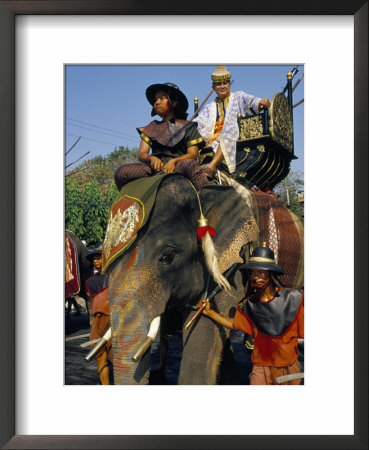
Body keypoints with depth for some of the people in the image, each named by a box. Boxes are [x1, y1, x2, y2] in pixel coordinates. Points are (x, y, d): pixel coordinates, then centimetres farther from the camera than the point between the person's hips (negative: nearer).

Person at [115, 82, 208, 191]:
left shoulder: (188, 127, 16)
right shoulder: (151, 128, 24)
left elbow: (193, 153, 4)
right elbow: (141, 154, 13)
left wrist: (174, 161, -16)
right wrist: (152, 158, -13)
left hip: (178, 166, -2)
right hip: (155, 166, 3)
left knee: (191, 165, -38)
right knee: (121, 172, -21)